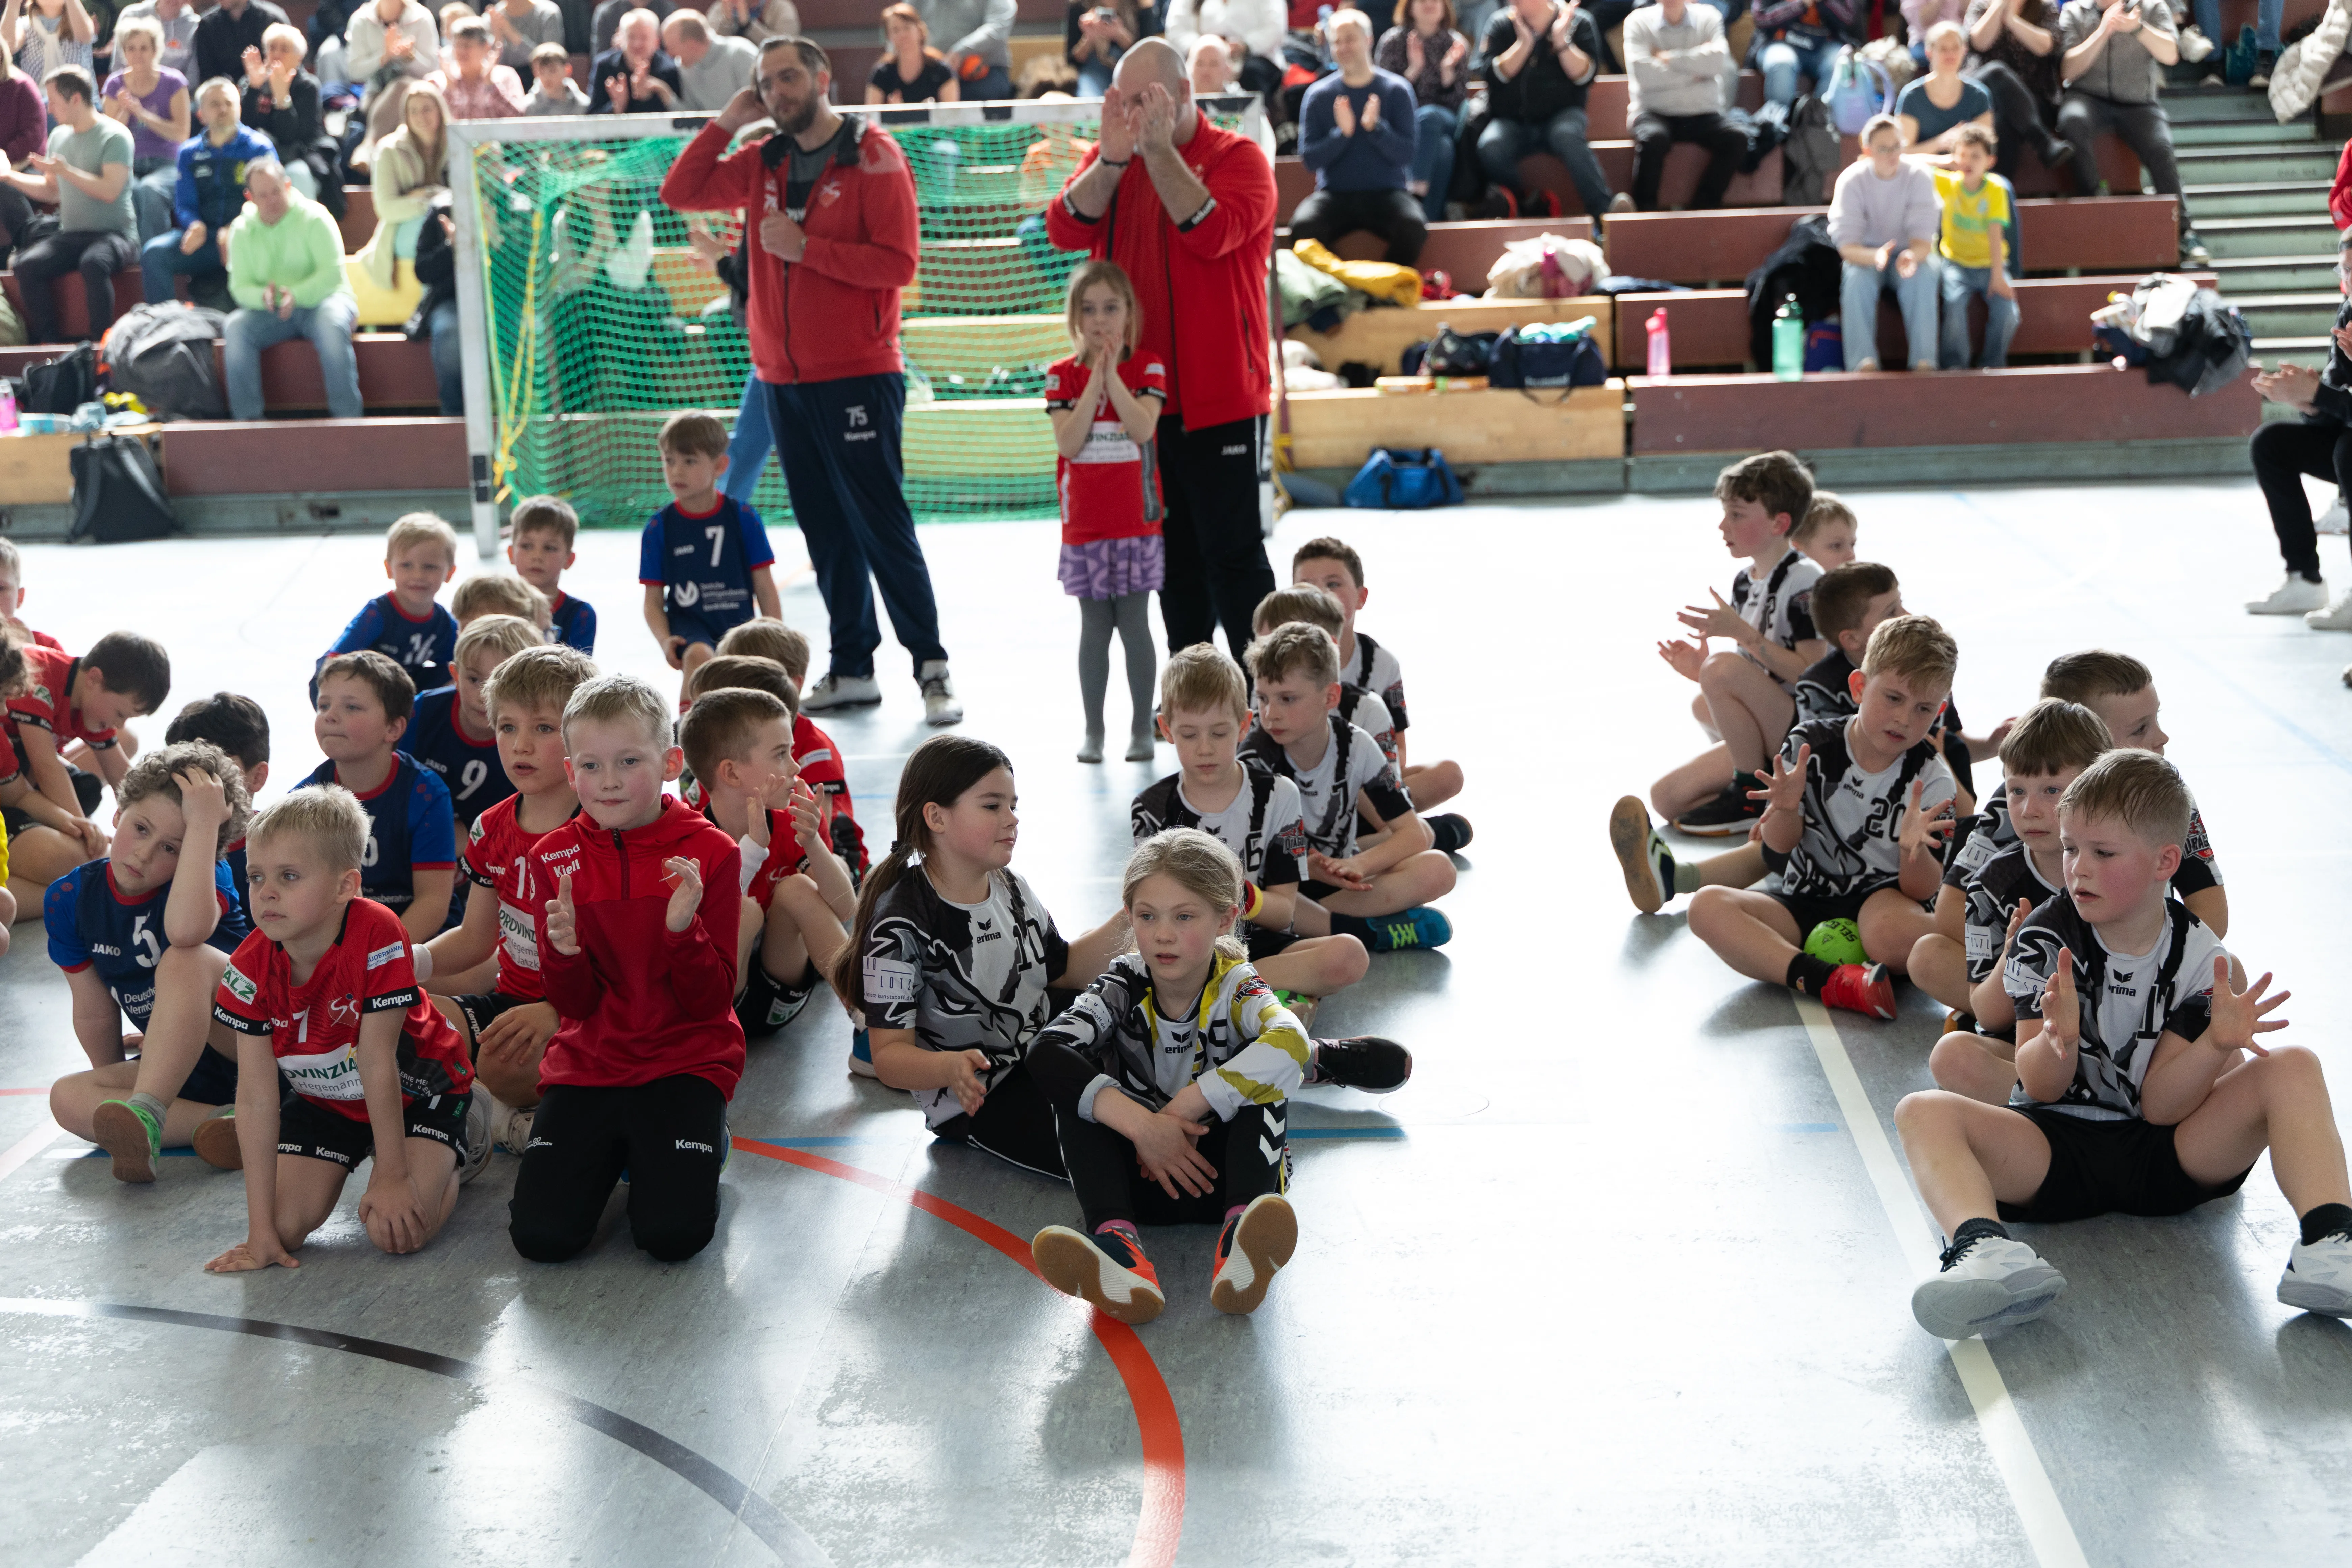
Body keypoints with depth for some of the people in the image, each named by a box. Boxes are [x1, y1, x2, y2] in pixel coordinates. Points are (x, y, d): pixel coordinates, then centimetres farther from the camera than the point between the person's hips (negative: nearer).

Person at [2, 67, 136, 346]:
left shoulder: (114, 136, -8)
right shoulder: (59, 136, 15)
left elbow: (110, 191, -19)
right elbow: (51, 191, 23)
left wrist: (65, 170, -18)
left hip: (114, 234, -7)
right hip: (70, 236, 7)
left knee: (93, 263, -39)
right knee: (27, 266, -20)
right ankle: (48, 342, -14)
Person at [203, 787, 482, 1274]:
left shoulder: (377, 936, -35)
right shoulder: (250, 968, -21)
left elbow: (377, 1065, -28)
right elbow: (256, 1097, -21)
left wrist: (393, 1175, -19)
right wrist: (261, 1228, -22)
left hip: (416, 1091, -4)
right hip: (324, 1098, 5)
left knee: (396, 1230, -23)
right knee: (287, 1228, -9)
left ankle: (461, 1147, 11)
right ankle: (354, 1155, 23)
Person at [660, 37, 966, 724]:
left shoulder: (874, 157, -6)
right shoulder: (764, 163, 12)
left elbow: (898, 263, -14)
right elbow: (680, 192, 15)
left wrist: (806, 248, -17)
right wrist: (726, 122, 6)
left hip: (858, 377, -6)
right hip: (783, 378, 6)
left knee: (882, 526, -7)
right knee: (825, 531, 8)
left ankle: (932, 668, -2)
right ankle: (852, 668, 14)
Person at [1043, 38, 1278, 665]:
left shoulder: (1238, 158, -4)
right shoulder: (1109, 160, 11)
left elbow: (1212, 232, -23)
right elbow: (1066, 230, -7)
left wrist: (1160, 149, -23)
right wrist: (1114, 156, -19)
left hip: (1218, 398, -5)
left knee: (1231, 551, -2)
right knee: (1174, 553, 12)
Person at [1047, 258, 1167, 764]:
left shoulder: (1147, 368, 0)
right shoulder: (1063, 375, 3)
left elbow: (1143, 428, -16)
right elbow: (1068, 443, -11)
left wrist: (1111, 375, -17)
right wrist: (1095, 381, -14)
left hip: (1136, 519, -1)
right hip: (1085, 522, 1)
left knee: (1134, 624, 1)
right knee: (1094, 627, 5)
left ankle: (1142, 728, 10)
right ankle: (1093, 731, 13)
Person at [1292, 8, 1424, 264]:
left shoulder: (1397, 90, 3)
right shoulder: (1318, 95, 5)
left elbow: (1406, 155, -4)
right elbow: (1309, 158, -1)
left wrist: (1375, 128, -20)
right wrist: (1342, 133, -17)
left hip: (1387, 193, 0)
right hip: (1335, 195, 0)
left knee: (1414, 228, -33)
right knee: (1303, 227, -32)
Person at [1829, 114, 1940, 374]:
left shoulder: (1919, 177, -12)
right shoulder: (1852, 180, -14)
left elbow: (1923, 238, -19)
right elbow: (1846, 246, -21)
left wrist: (1913, 255, -45)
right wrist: (1874, 256, -44)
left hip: (1909, 254, 0)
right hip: (1866, 255, 0)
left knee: (1924, 275, -34)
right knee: (1857, 278, -35)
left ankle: (1924, 362, -36)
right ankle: (1864, 362, -40)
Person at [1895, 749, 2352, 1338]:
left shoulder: (2199, 958, -4)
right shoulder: (2047, 940, -4)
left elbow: (2160, 1105, -10)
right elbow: (2041, 1089, -10)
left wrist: (2218, 1043, -28)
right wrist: (2058, 1039, -32)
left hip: (2168, 1156, 0)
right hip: (2056, 1147, 0)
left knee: (2294, 1067, -18)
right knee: (1924, 1112, -26)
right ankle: (1986, 1249, -57)